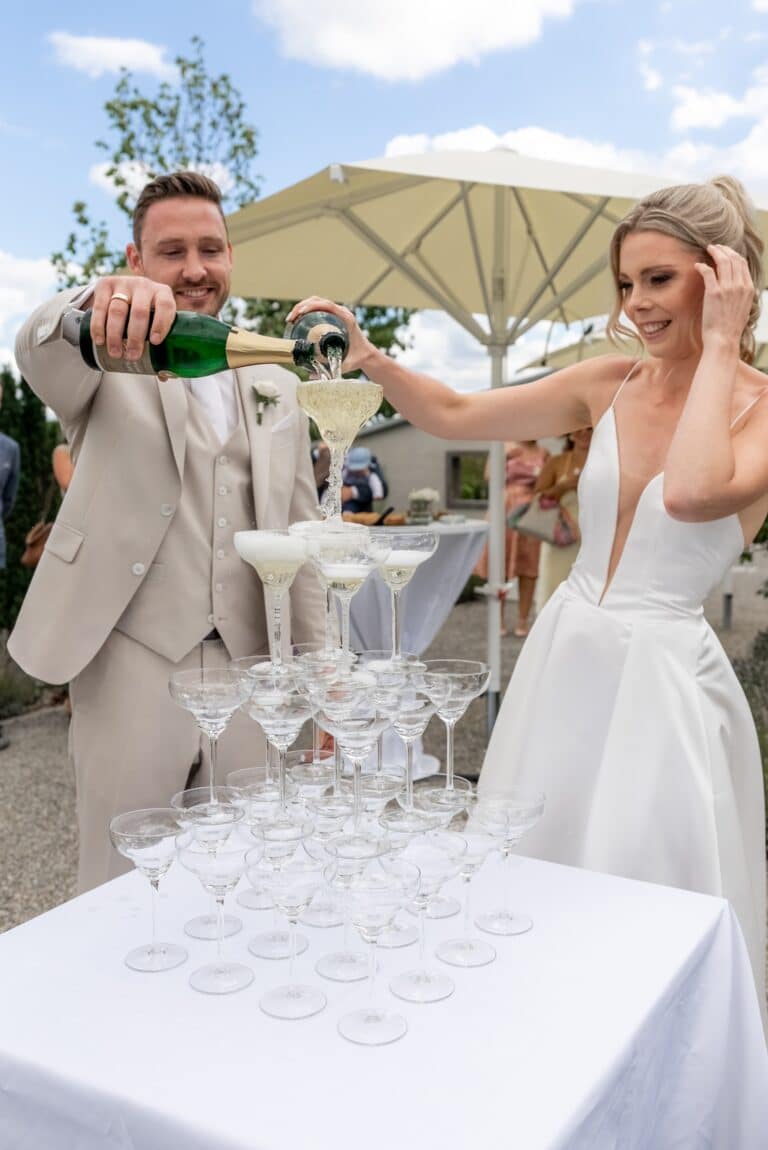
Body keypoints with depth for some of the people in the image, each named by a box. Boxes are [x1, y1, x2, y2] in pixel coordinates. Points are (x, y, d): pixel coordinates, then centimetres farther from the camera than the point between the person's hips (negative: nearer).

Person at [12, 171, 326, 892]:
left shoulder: (276, 382, 14)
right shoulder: (107, 361, 3)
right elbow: (38, 347, -22)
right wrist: (102, 299, -44)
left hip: (248, 660, 4)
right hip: (132, 656, -3)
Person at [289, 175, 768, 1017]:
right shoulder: (611, 384, 2)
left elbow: (693, 495, -32)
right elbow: (455, 416, 5)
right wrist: (368, 358, -10)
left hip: (663, 678, -5)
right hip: (563, 656, 5)